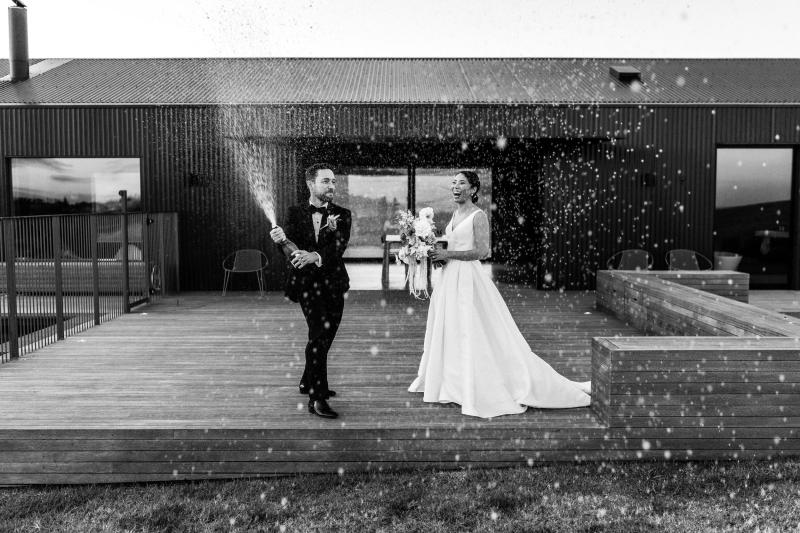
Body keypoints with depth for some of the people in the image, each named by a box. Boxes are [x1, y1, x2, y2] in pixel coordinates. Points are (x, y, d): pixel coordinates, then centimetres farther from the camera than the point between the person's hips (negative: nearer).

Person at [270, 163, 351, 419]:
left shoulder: (342, 215, 3)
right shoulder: (295, 212, 3)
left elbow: (339, 246, -14)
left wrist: (315, 256, -33)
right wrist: (282, 238, -33)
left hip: (333, 284, 3)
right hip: (307, 281, -3)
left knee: (324, 337, 14)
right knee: (319, 333, -17)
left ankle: (308, 383, 37)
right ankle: (317, 398, -12)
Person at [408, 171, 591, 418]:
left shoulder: (478, 216, -11)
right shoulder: (455, 214, 14)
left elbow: (482, 252, -18)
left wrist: (447, 254, -18)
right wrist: (438, 254, 4)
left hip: (468, 278, -9)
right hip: (451, 278, 9)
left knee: (474, 335, -6)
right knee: (449, 331, 14)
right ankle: (450, 382, 27)